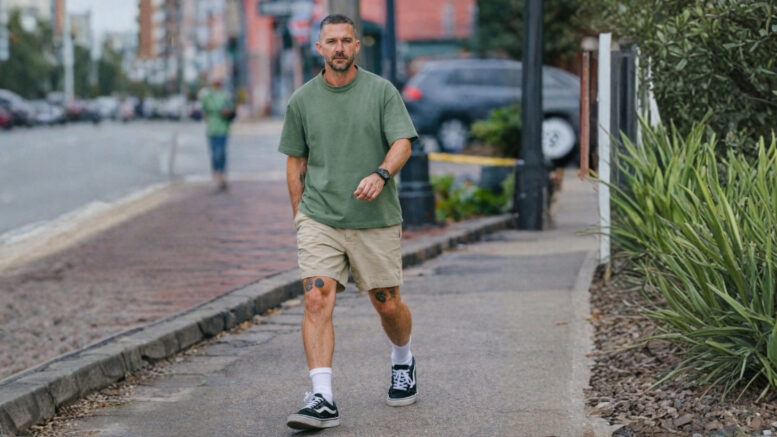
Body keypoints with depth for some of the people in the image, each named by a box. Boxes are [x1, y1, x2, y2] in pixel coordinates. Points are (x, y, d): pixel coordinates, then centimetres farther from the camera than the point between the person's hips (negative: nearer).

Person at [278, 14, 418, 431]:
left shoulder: (381, 91, 1)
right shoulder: (302, 100, 6)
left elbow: (402, 142, -7)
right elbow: (295, 161, 14)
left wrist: (380, 174, -26)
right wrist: (299, 214, 12)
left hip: (376, 220, 0)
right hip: (319, 220, 1)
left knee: (387, 304, 8)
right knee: (317, 300, -16)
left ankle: (403, 362, 41)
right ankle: (322, 400, -19)